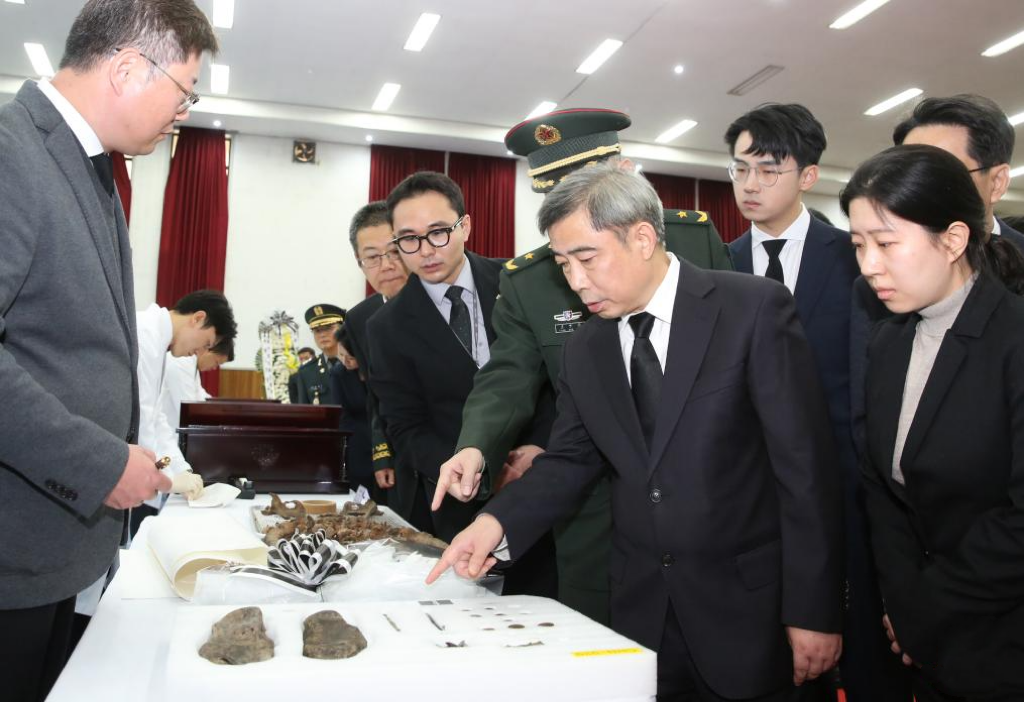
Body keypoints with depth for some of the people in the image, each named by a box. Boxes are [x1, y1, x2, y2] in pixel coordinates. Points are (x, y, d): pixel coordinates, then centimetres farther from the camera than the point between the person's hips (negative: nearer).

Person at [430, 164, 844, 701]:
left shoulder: (754, 309, -12)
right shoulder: (585, 350, 4)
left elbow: (805, 465, -12)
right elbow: (569, 460, 7)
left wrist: (814, 611, -12)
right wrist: (497, 522, -10)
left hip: (748, 610, -4)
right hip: (641, 611, 4)